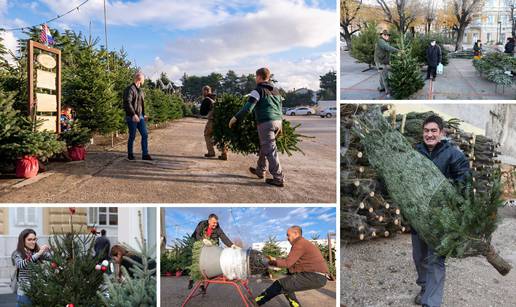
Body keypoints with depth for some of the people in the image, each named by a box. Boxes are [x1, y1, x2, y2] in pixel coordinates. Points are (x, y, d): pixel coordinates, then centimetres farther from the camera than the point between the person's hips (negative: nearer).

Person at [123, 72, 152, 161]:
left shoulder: (140, 90, 15)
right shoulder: (130, 89, -11)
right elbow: (127, 103, -20)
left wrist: (143, 114, 23)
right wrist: (133, 114, -26)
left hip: (140, 117, 8)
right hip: (132, 117, -7)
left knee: (145, 135, 1)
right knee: (132, 136, 1)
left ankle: (145, 154, 5)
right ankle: (130, 154, 16)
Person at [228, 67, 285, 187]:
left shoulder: (258, 90, -5)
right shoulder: (276, 90, 19)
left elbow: (248, 107, -15)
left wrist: (235, 117, -9)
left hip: (266, 123, -8)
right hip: (277, 121, 8)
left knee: (270, 151, -5)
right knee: (264, 146, 22)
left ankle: (279, 178, -5)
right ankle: (260, 171, 34)